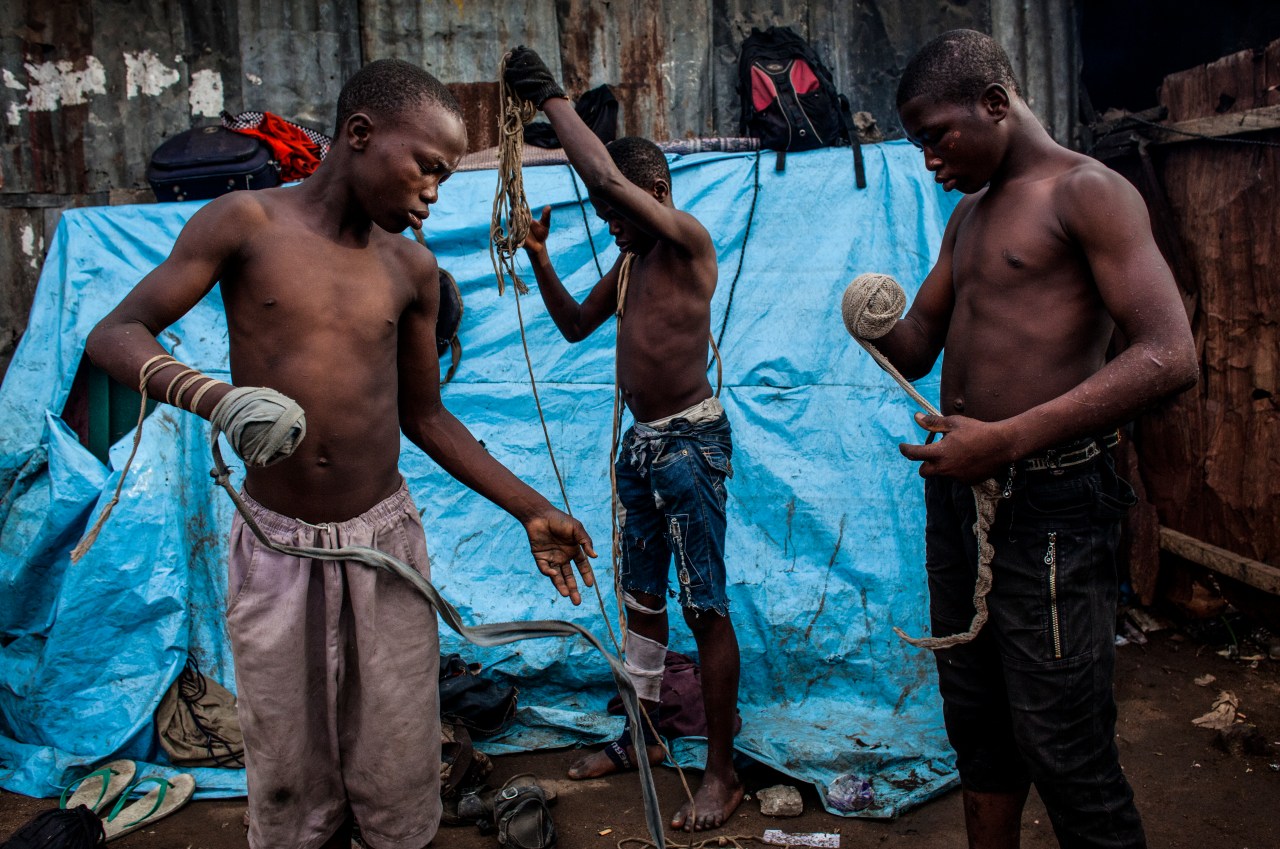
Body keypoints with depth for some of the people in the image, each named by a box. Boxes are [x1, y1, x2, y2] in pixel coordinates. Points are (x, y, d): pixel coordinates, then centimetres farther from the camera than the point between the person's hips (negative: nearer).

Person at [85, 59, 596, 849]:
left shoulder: (411, 268, 4)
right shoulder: (246, 222, -4)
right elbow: (115, 335, -6)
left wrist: (532, 510, 8)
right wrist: (213, 395, -27)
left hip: (384, 540, 2)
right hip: (276, 546, -2)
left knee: (398, 782, 7)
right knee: (291, 785, 9)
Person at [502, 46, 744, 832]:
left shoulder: (690, 241, -11)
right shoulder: (628, 263, 13)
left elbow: (607, 178, -25)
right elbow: (576, 324, 24)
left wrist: (552, 97, -14)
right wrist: (540, 259, 10)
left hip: (690, 439, -9)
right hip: (641, 441, 9)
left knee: (706, 606, -3)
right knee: (642, 597, 16)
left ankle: (723, 770, 7)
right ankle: (642, 734, 32)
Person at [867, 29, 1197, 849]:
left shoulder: (1087, 192, -9)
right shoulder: (969, 214, 17)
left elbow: (1170, 357, -20)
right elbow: (919, 350, 20)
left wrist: (1009, 439, -25)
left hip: (1049, 502, -8)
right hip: (957, 491, 8)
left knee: (1064, 750, -1)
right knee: (976, 719, 18)